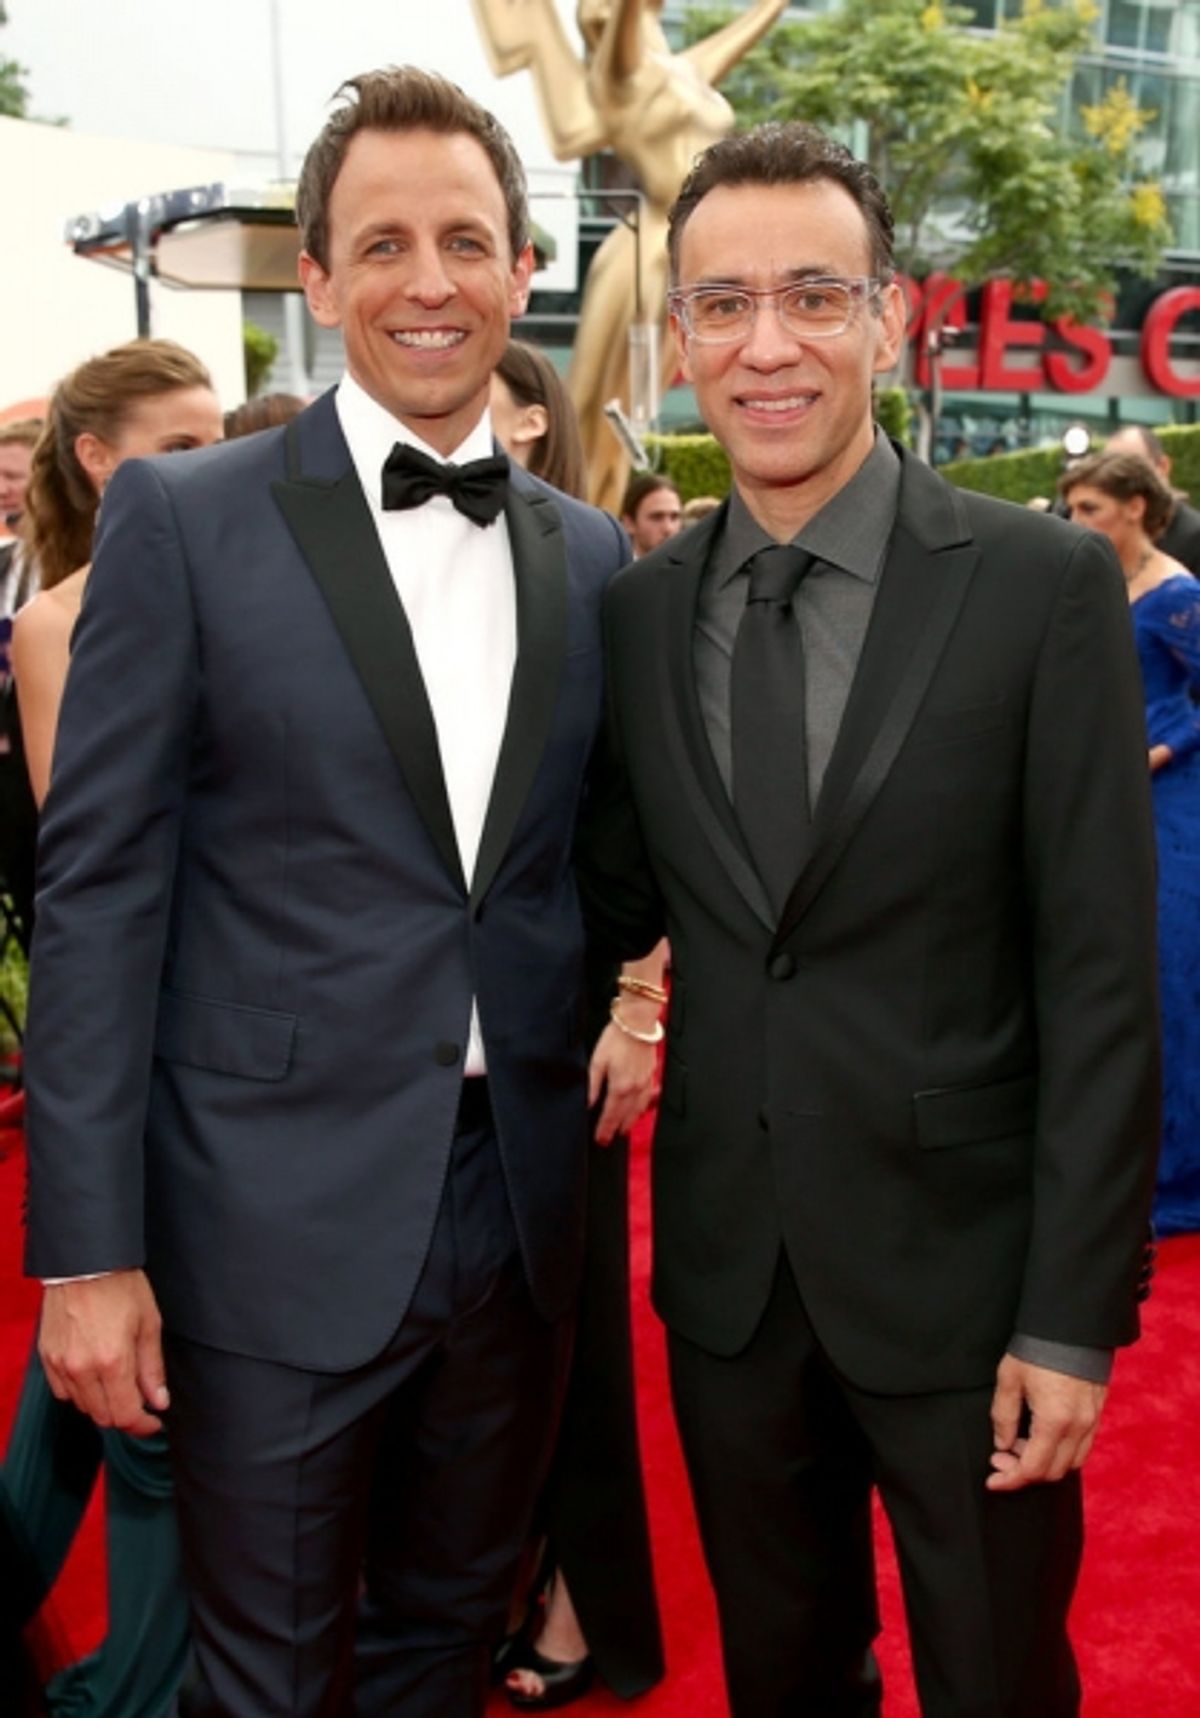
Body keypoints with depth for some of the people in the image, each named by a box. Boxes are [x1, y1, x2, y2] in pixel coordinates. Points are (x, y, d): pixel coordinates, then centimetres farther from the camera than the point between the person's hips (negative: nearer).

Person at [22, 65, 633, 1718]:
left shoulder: (593, 555, 8)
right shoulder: (185, 520, -6)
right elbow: (99, 887, -9)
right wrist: (89, 1250, -12)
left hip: (520, 1206, 4)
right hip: (282, 1220, -4)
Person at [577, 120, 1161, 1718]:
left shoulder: (1044, 586, -10)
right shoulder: (640, 609, 2)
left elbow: (1100, 974, -11)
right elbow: (626, 906, 8)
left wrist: (1074, 1316, -12)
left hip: (962, 1267, -3)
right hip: (727, 1269, 4)